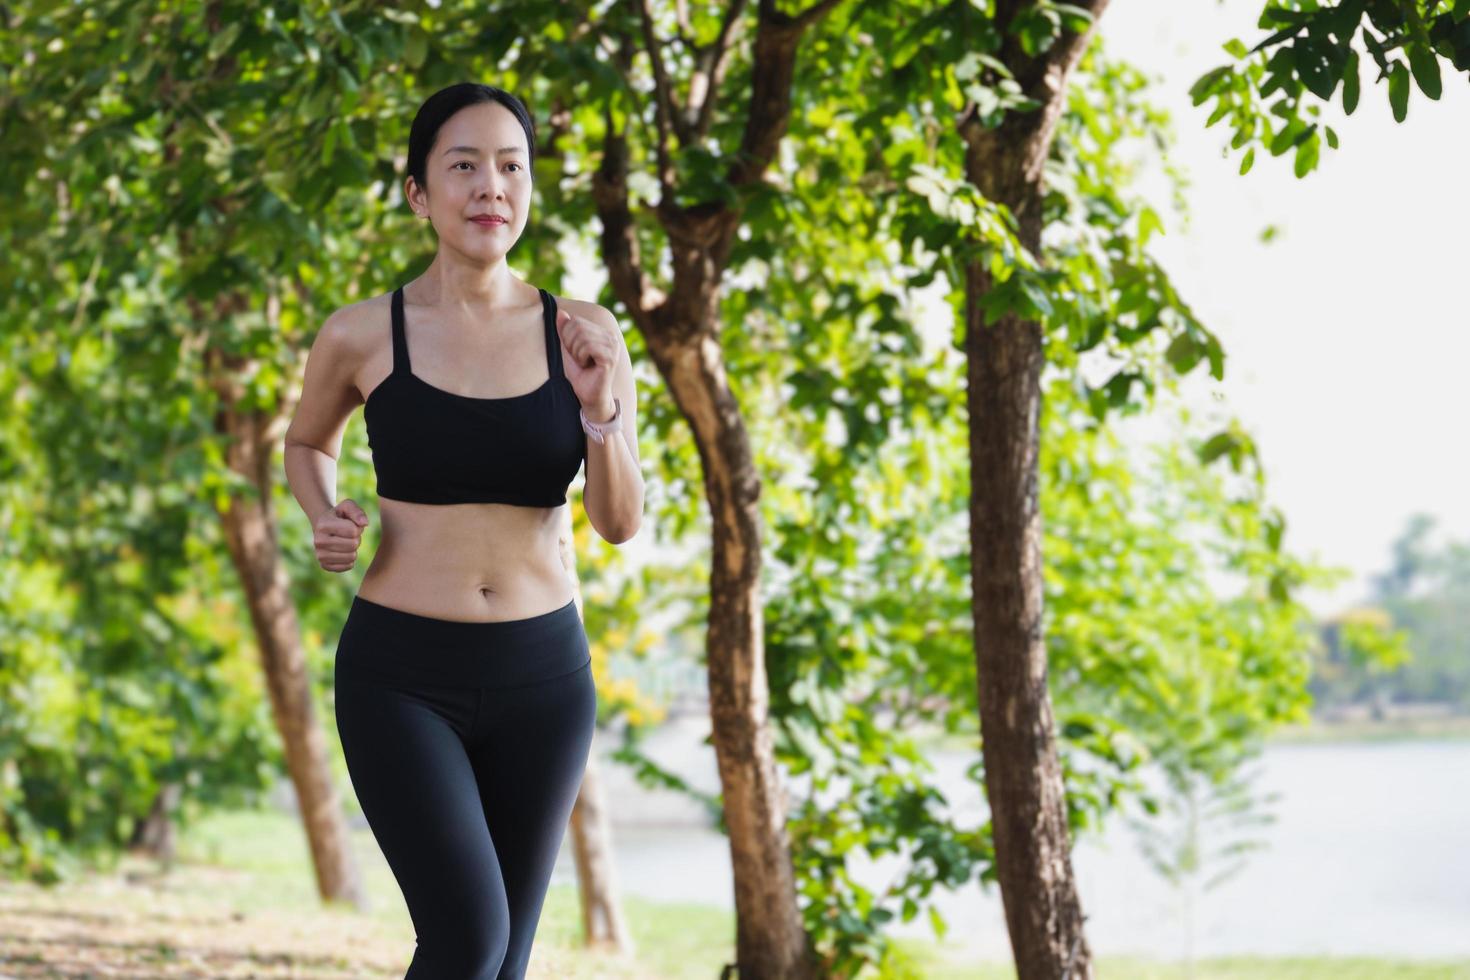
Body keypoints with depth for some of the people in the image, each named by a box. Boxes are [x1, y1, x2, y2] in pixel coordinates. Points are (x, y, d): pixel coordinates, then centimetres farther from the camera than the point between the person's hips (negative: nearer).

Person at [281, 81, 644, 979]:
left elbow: (621, 522, -1)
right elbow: (307, 442, 17)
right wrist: (325, 518, -4)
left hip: (541, 677, 2)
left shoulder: (583, 336, -2)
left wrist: (599, 408, -18)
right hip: (400, 676, -2)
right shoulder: (361, 335, -4)